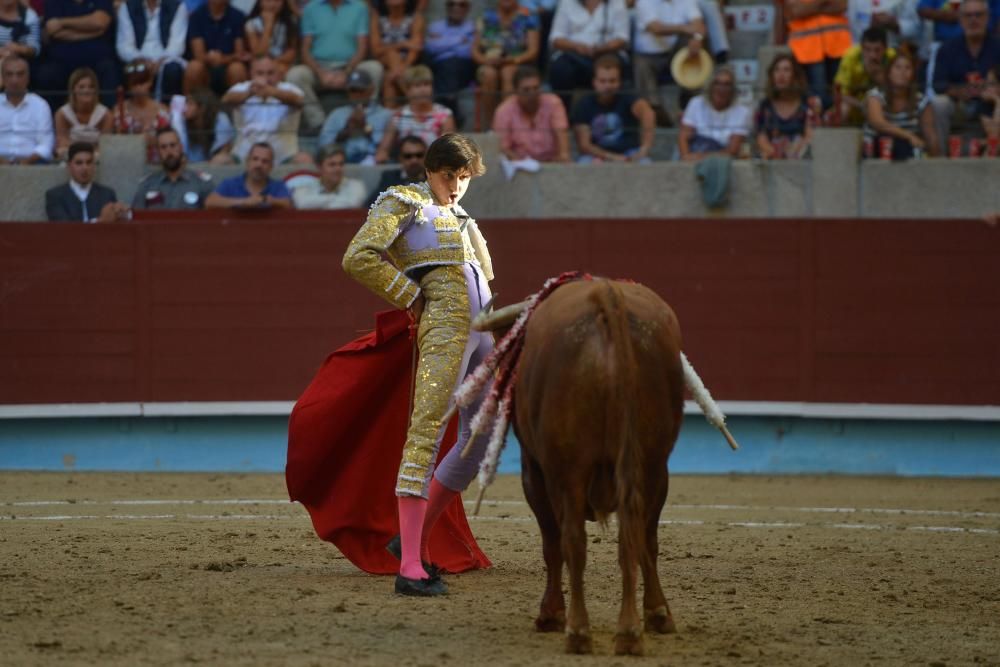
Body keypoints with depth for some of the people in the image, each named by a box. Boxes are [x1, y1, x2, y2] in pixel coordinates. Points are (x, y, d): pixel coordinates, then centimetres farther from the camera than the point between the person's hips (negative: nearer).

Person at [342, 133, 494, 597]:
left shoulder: (460, 222, 27)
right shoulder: (402, 202, 4)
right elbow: (358, 258, -9)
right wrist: (412, 298, -5)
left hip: (484, 330, 9)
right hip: (444, 326, -9)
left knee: (480, 440, 11)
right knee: (427, 430, -15)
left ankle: (414, 538, 22)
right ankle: (410, 568, -23)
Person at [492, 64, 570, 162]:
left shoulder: (553, 103, -2)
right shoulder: (504, 111, -5)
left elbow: (560, 132, -14)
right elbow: (503, 148, -6)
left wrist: (563, 154, -34)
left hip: (551, 163, 0)